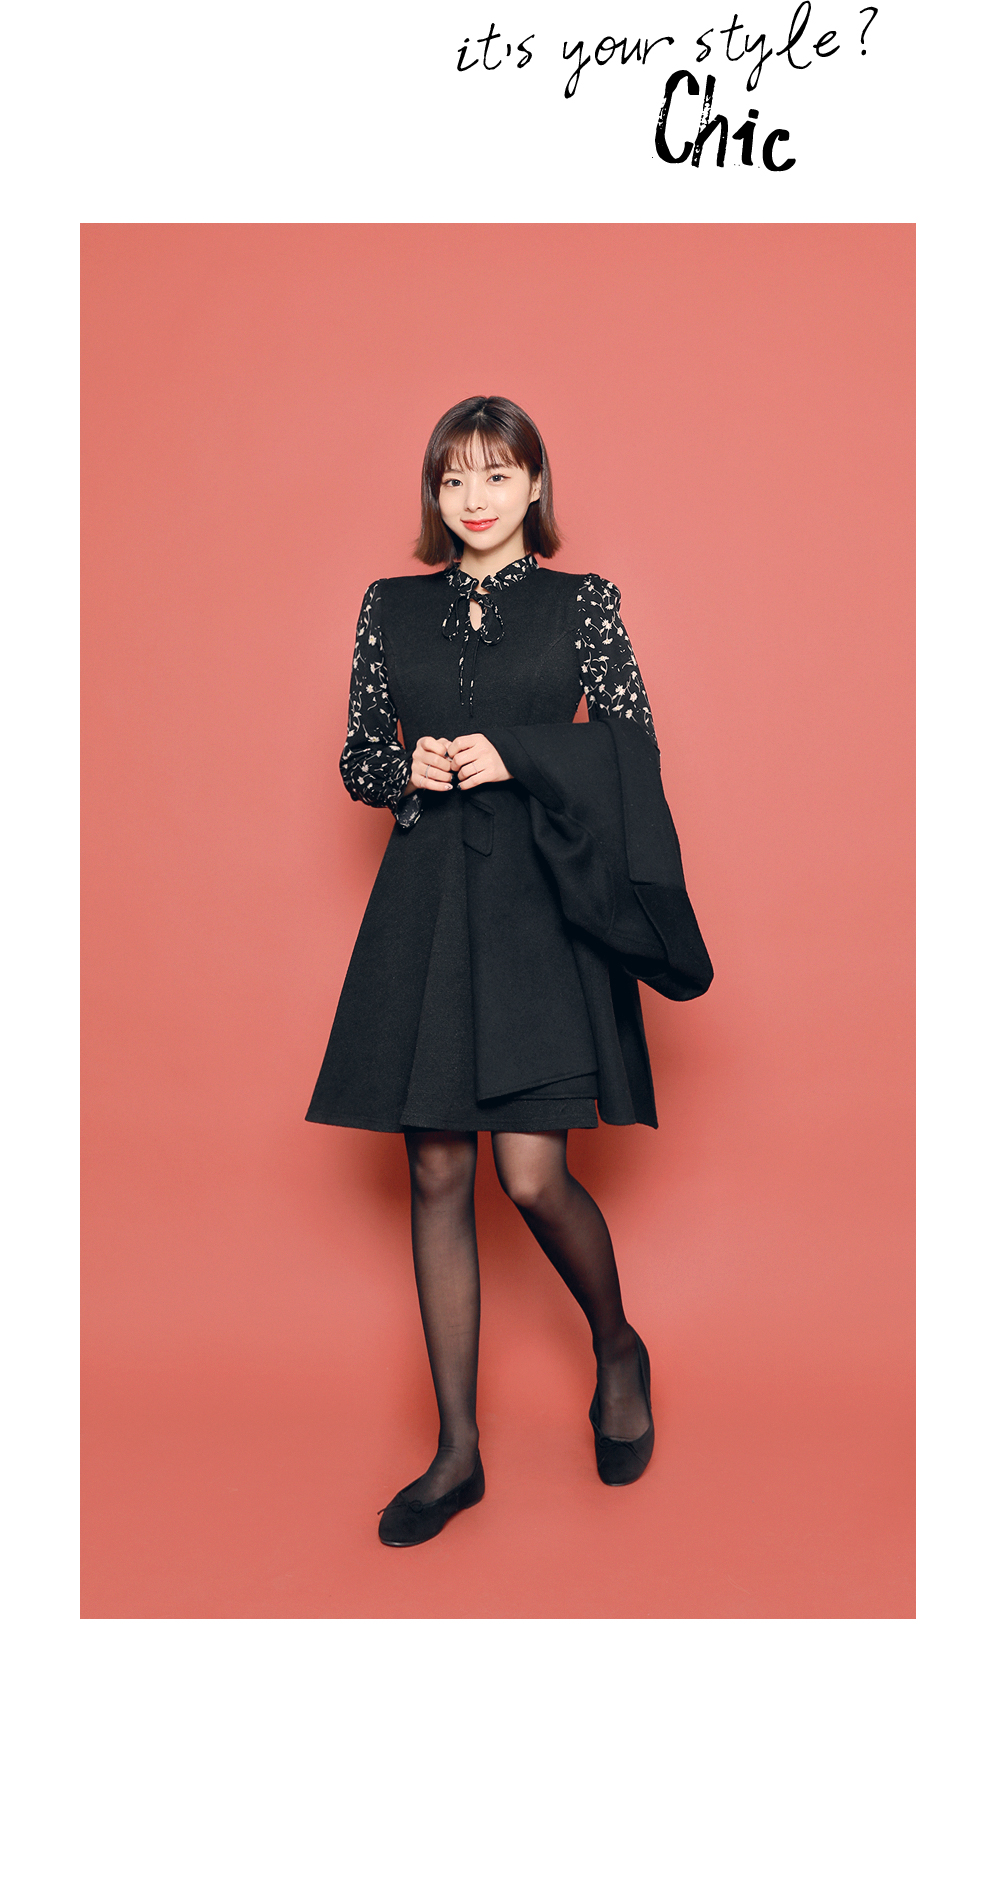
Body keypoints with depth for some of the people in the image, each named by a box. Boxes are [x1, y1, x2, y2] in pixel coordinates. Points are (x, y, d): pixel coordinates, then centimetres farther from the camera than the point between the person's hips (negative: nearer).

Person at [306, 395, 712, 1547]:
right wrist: (411, 770, -7)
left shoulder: (582, 603, 5)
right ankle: (458, 1452, 15)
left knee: (532, 1171, -10)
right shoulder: (390, 607, 12)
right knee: (437, 1173, 3)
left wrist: (515, 756, -12)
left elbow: (635, 751, 0)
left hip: (544, 900, -3)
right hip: (426, 903, 3)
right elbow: (357, 761, 14)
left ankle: (619, 1351, 23)